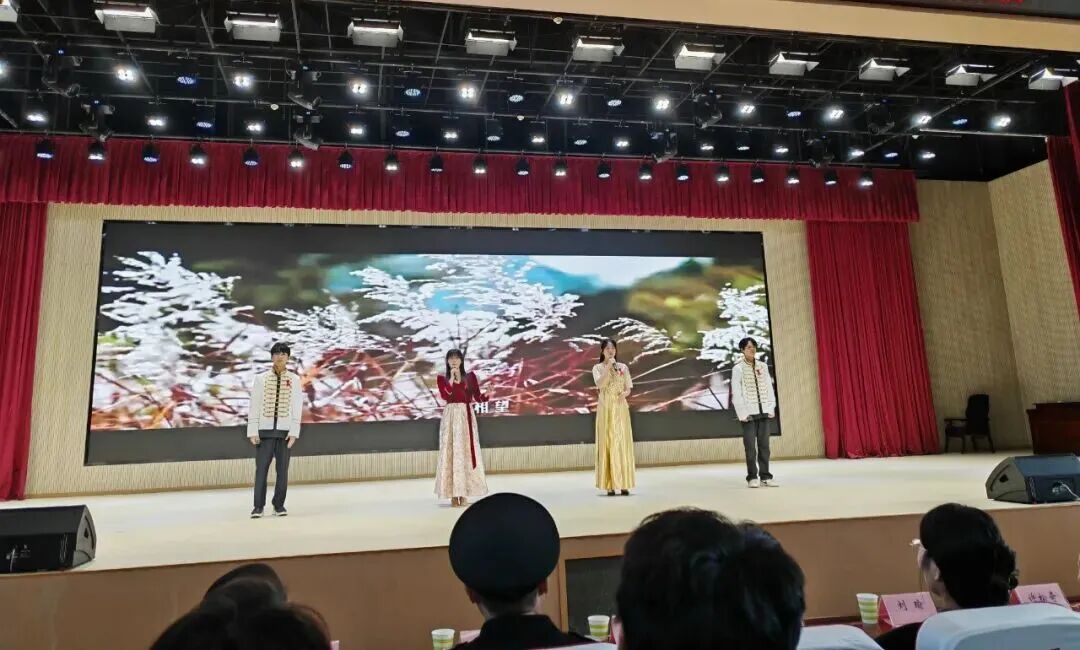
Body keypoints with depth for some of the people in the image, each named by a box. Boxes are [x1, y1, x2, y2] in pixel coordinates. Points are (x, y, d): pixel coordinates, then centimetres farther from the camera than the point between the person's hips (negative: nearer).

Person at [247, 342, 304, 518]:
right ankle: (258, 506, 8)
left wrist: (293, 432, -5)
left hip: (284, 430, 0)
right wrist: (252, 431, -3)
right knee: (261, 468, 0)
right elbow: (254, 406, 2)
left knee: (283, 469, 5)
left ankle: (279, 504, 16)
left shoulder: (294, 379, 3)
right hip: (265, 430, 0)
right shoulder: (261, 378, 3)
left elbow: (297, 407, 1)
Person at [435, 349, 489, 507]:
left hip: (467, 416, 1)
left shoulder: (470, 376, 8)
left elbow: (478, 397, 3)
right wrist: (452, 377, -12)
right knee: (451, 451, -4)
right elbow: (444, 395, -13)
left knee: (467, 451, 0)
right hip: (451, 416, -1)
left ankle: (464, 493, 7)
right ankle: (453, 495, 0)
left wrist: (487, 394, -17)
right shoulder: (443, 378, 5)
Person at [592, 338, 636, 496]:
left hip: (621, 408, 2)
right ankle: (610, 485, -2)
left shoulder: (623, 367, 9)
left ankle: (624, 484, 4)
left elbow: (628, 389, 10)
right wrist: (608, 367, -17)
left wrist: (624, 393, -12)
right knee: (607, 443, -4)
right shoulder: (597, 368, 2)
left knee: (622, 443, 0)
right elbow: (600, 384, -15)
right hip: (605, 408, -2)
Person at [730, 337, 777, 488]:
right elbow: (736, 392, -6)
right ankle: (752, 477, 6)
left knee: (764, 445, 6)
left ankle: (765, 476, 13)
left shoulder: (763, 366, 9)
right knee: (750, 446, -2)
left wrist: (771, 408, 1)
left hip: (764, 412, 4)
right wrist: (743, 413, -11)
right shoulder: (738, 368, -3)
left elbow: (769, 388, 9)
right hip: (749, 413, -4)